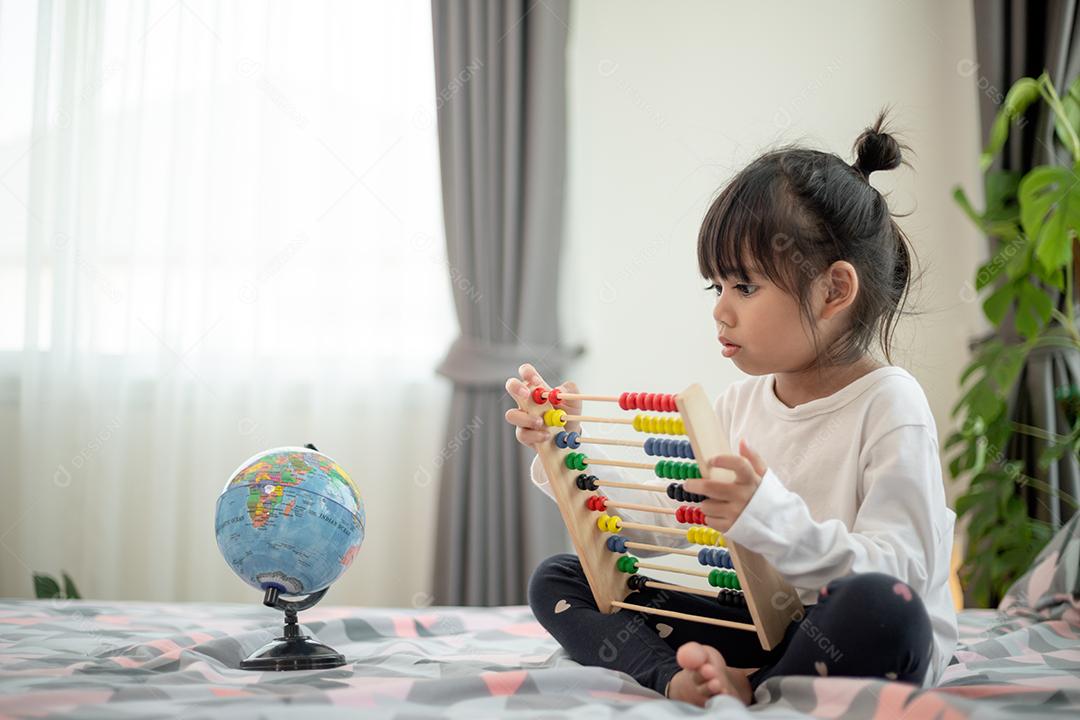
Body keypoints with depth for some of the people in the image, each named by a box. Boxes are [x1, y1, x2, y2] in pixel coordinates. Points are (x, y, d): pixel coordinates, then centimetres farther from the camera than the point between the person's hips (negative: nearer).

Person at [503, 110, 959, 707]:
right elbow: (661, 523, 11)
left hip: (842, 640, -6)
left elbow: (897, 569, -22)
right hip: (754, 627, 7)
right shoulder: (742, 402, 9)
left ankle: (742, 693, -19)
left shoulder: (888, 404, -12)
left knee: (879, 607, -42)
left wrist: (773, 523, -35)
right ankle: (678, 679, -25)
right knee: (557, 582, 0)